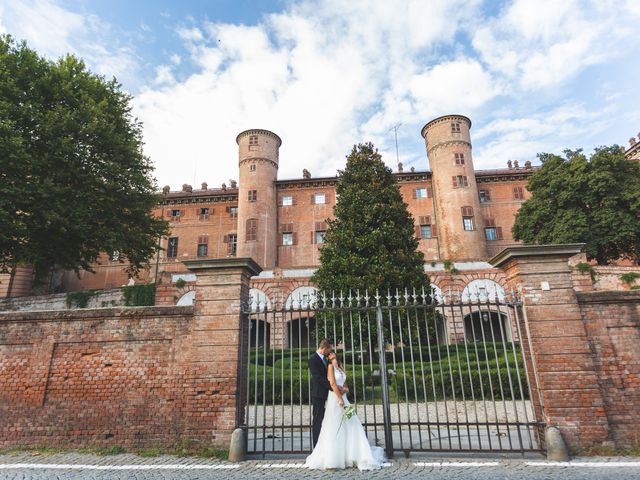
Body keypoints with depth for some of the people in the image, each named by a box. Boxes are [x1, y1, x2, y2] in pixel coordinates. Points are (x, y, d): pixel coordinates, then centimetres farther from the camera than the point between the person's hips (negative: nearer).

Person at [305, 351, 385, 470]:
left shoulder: (341, 368, 18)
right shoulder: (330, 366, -4)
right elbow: (332, 383, -13)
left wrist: (345, 389, -5)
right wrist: (340, 398, -17)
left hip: (343, 398, 7)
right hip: (335, 399, -7)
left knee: (351, 426, 4)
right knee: (334, 428, -4)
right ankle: (332, 459, 3)